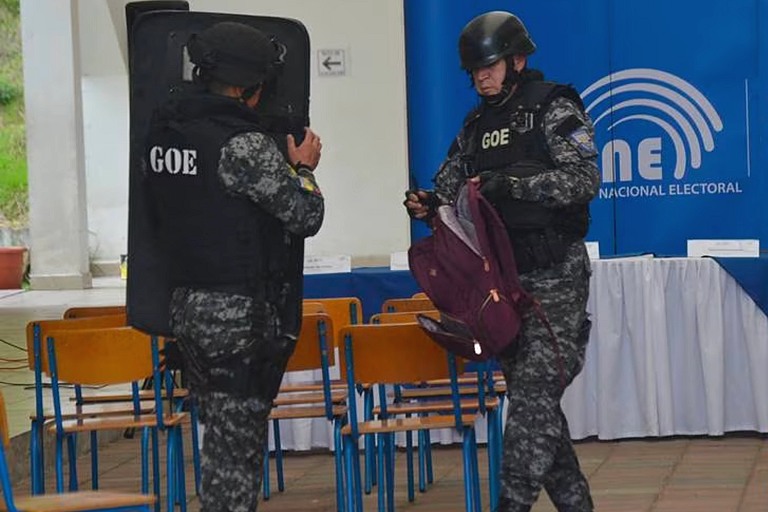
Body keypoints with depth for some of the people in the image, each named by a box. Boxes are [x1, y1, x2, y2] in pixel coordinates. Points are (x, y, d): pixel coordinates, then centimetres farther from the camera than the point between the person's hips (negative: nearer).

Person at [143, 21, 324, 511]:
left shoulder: (164, 132, 6)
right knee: (237, 444, -3)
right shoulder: (246, 145, -18)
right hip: (242, 315, -8)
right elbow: (306, 214, -13)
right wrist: (304, 170, 8)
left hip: (186, 305, 8)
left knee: (223, 435, 17)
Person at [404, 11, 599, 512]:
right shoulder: (477, 125, 14)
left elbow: (584, 180, -17)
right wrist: (429, 204, -11)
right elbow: (451, 190, 13)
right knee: (535, 400, 10)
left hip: (556, 280, -7)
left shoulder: (555, 110, -6)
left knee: (534, 391, -15)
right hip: (503, 278, 7)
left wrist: (512, 182, -26)